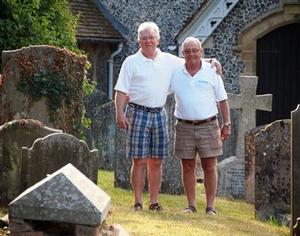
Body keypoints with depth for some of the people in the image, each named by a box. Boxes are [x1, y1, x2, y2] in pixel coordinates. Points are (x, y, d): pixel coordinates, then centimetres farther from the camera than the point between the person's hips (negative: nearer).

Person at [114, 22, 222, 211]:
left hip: (159, 114, 4)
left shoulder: (168, 61, 11)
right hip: (138, 113, -3)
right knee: (139, 160, -6)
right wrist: (120, 113, -12)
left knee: (156, 161, 5)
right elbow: (121, 90, -2)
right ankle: (138, 202, -2)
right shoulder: (131, 62, 1)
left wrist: (210, 61, 8)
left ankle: (154, 202, 10)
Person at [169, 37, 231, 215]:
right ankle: (191, 205, 12)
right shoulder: (175, 73, 5)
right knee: (188, 167, 4)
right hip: (184, 126, 2)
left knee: (210, 167, -1)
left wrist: (227, 124, 4)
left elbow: (222, 100, 7)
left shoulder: (211, 72, 2)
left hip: (208, 125, -1)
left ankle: (210, 206, 3)